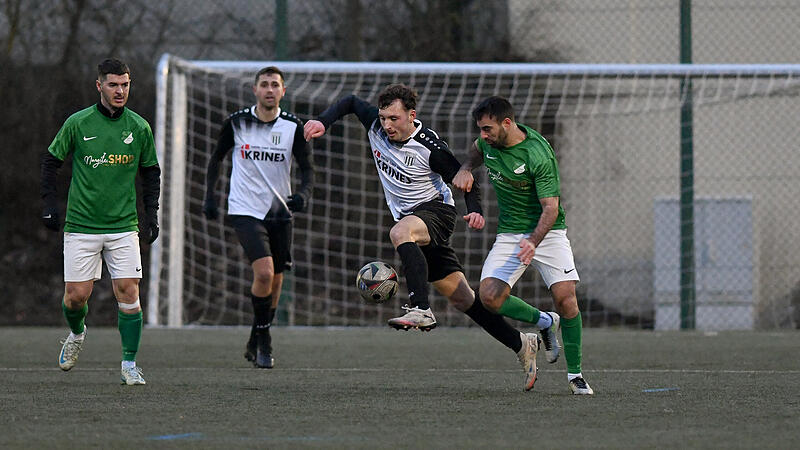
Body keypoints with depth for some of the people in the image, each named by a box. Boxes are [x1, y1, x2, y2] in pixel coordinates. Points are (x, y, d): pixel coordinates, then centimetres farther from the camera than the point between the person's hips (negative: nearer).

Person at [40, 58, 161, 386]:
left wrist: (151, 216, 9)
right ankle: (77, 334, 32)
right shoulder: (77, 123, -4)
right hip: (81, 224, -1)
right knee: (76, 296, -2)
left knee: (128, 292, -9)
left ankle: (129, 365, -1)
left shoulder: (139, 127, 2)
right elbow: (50, 161, 7)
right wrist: (50, 205, 0)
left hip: (123, 226, 1)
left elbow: (151, 172, 14)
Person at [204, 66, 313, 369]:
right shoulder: (237, 123, -3)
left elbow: (307, 168, -1)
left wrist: (303, 194, -21)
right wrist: (209, 196, 6)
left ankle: (255, 345, 27)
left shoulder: (293, 127, -2)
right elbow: (216, 158, 12)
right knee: (264, 272, -21)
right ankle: (263, 342, -6)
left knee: (275, 283, 8)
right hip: (245, 211, -3)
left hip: (280, 213, 3)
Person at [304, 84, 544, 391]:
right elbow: (351, 102, 14)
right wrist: (323, 122, -2)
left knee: (400, 232, -39)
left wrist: (474, 211, -28)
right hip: (410, 218, 6)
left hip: (436, 208, -6)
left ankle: (421, 310, -49)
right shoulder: (376, 126, -5)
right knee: (461, 298, 6)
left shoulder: (429, 147, -20)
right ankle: (522, 345, 17)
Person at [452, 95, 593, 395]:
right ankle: (544, 322, 13)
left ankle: (575, 373, -2)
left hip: (547, 232, -5)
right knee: (490, 297, -15)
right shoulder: (489, 141, -4)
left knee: (565, 297, -19)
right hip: (509, 233, 5)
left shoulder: (538, 155, -23)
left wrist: (534, 241, -39)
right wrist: (466, 168, 1)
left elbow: (551, 207, -23)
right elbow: (477, 150, 23)